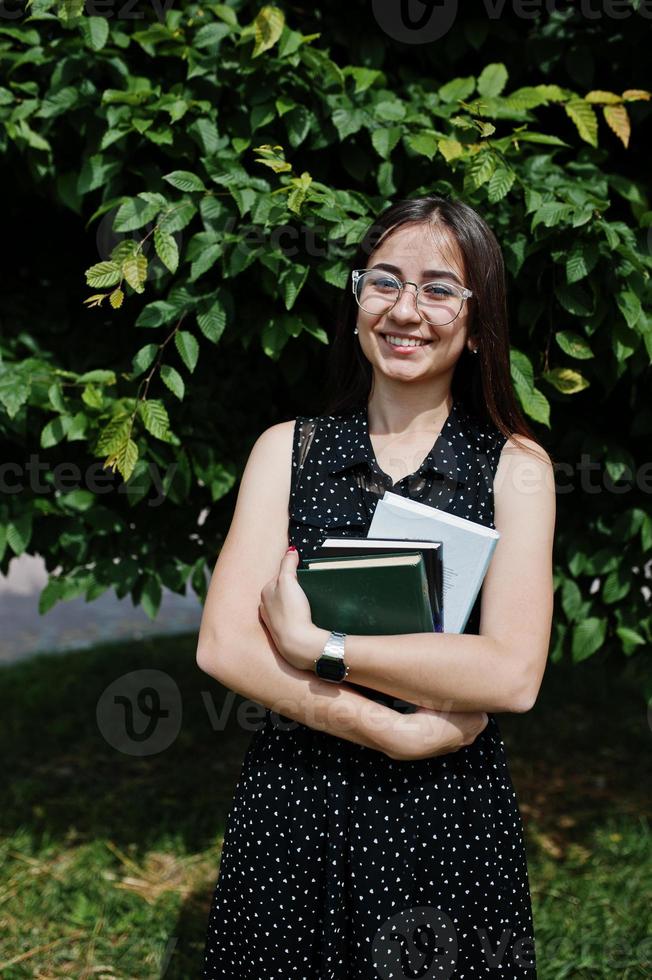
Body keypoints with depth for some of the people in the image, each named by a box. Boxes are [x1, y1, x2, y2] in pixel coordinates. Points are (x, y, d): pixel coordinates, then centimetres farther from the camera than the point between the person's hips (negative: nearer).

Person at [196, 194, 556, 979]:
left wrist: (314, 644, -15)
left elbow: (512, 674, -15)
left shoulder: (515, 466, -2)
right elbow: (223, 646, -9)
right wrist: (396, 731, -16)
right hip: (291, 803, 1)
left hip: (447, 816, -1)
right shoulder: (288, 449, 2)